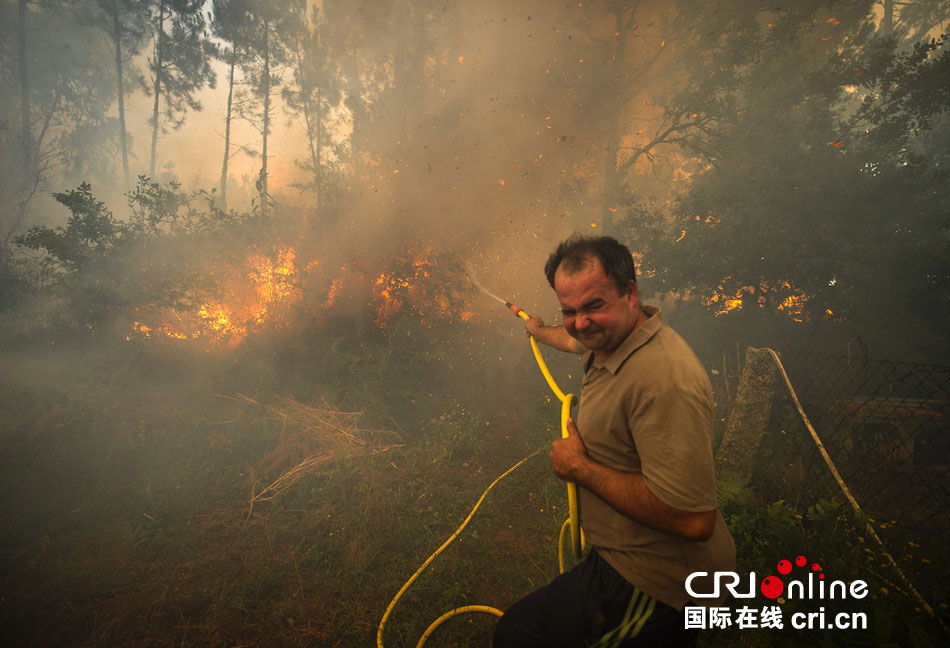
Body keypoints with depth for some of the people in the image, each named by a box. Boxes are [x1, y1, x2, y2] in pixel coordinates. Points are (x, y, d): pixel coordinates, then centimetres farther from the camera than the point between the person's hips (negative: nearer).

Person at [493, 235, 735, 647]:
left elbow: (693, 519, -35)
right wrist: (541, 331, 45)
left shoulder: (664, 380, -33)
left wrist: (580, 467, -24)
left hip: (655, 581, -9)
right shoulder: (611, 336, -1)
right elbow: (579, 341, 26)